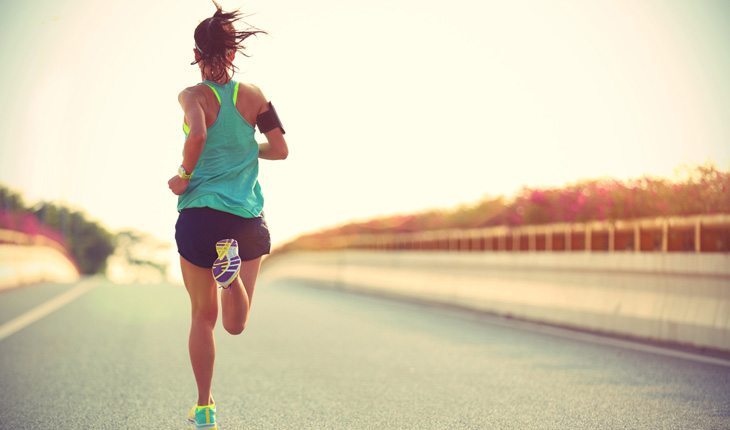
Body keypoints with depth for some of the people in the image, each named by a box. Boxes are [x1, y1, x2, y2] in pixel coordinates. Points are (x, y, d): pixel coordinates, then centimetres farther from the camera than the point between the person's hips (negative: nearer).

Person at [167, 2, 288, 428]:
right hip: (248, 217, 2)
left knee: (203, 316, 14)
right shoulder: (253, 95, 3)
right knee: (235, 325, 9)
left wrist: (185, 176, -9)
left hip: (200, 214, -2)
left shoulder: (193, 96, -5)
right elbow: (280, 150, 3)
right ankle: (232, 272, -22)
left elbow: (198, 134, -25)